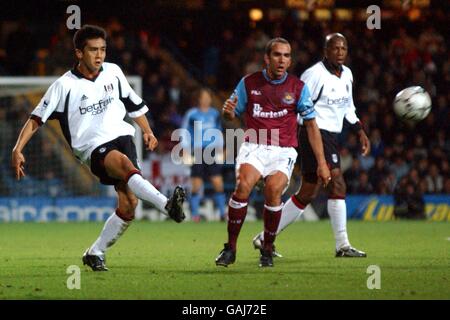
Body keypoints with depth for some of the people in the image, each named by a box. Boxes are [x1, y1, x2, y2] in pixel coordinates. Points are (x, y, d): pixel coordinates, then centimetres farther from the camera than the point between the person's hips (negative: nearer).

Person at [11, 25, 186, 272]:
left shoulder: (113, 72, 9)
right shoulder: (65, 85, -3)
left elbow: (133, 103, 25)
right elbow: (36, 119, -2)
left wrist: (147, 131, 13)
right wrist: (17, 150, -12)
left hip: (122, 136, 5)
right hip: (93, 147, -5)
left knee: (129, 204, -9)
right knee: (125, 164, -37)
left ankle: (95, 253, 11)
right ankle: (167, 205, -58)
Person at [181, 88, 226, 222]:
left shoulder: (215, 114, 11)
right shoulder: (191, 115, -1)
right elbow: (185, 134, 3)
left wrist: (220, 148, 15)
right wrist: (187, 151, -3)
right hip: (197, 152, -3)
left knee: (218, 183, -4)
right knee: (196, 185, -4)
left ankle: (223, 213, 2)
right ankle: (194, 214, 4)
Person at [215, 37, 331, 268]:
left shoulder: (298, 87, 3)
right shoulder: (248, 83, 4)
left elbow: (311, 125, 6)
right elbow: (232, 115, 13)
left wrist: (321, 163, 2)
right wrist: (228, 111, -14)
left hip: (283, 151, 0)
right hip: (253, 147, 0)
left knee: (274, 189, -27)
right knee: (243, 184, -27)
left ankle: (267, 249, -7)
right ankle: (230, 248, -16)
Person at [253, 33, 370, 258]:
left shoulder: (347, 74, 13)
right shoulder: (315, 74, -13)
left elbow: (348, 107, 25)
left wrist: (360, 132, 18)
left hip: (331, 137, 9)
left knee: (307, 194, 10)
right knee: (337, 183, -19)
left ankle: (265, 238, 18)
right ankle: (342, 245, -17)